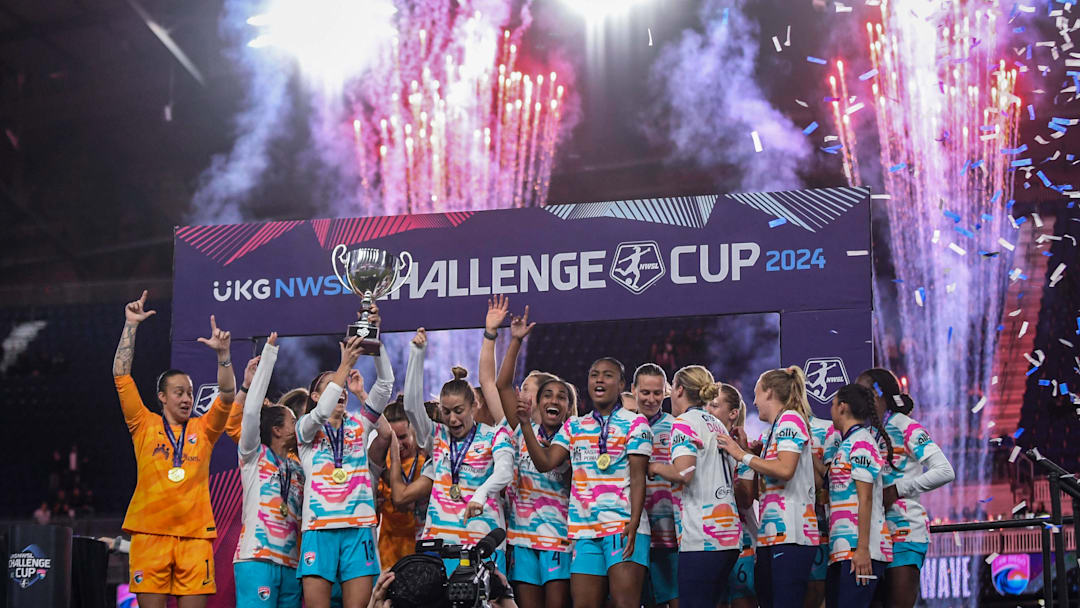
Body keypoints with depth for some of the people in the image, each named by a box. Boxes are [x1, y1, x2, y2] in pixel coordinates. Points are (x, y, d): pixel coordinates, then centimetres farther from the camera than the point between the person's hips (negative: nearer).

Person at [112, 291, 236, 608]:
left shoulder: (203, 430, 14)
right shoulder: (145, 426, 9)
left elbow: (227, 395, 2)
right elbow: (121, 375, 5)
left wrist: (222, 354, -12)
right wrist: (131, 325, 2)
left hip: (195, 534, 1)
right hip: (150, 532, -1)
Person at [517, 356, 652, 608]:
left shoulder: (635, 424, 3)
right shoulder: (574, 427, 17)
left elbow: (637, 478, -5)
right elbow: (545, 462, 6)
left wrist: (634, 523, -17)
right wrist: (524, 422, -4)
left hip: (624, 527, -5)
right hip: (585, 530, 5)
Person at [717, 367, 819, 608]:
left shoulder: (791, 419, -3)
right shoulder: (774, 429, 25)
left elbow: (785, 469, -19)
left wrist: (742, 455, -9)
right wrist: (745, 448, 17)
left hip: (791, 533, -10)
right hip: (771, 534, 10)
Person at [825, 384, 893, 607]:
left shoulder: (860, 442, -7)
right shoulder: (847, 444, 21)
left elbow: (866, 498, -14)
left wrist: (862, 549, -19)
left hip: (857, 549, -9)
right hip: (841, 550, 10)